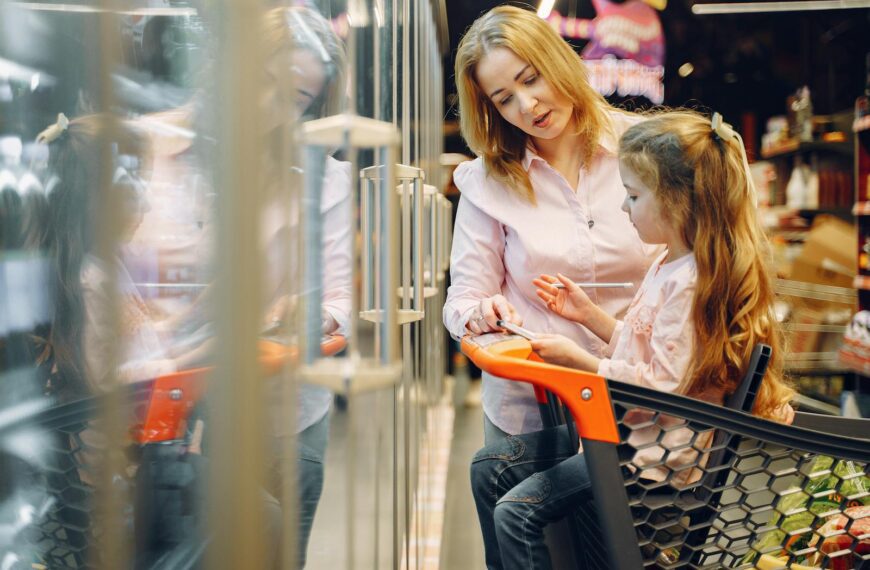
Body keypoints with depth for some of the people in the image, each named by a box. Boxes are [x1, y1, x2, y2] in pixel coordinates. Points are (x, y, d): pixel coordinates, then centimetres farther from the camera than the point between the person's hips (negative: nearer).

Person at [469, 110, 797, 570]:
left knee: (516, 510, -17)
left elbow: (665, 386, -24)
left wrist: (580, 360, -19)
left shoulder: (689, 283, -22)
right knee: (489, 467, 7)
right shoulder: (670, 265, 9)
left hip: (656, 453, -11)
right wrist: (588, 315, 10)